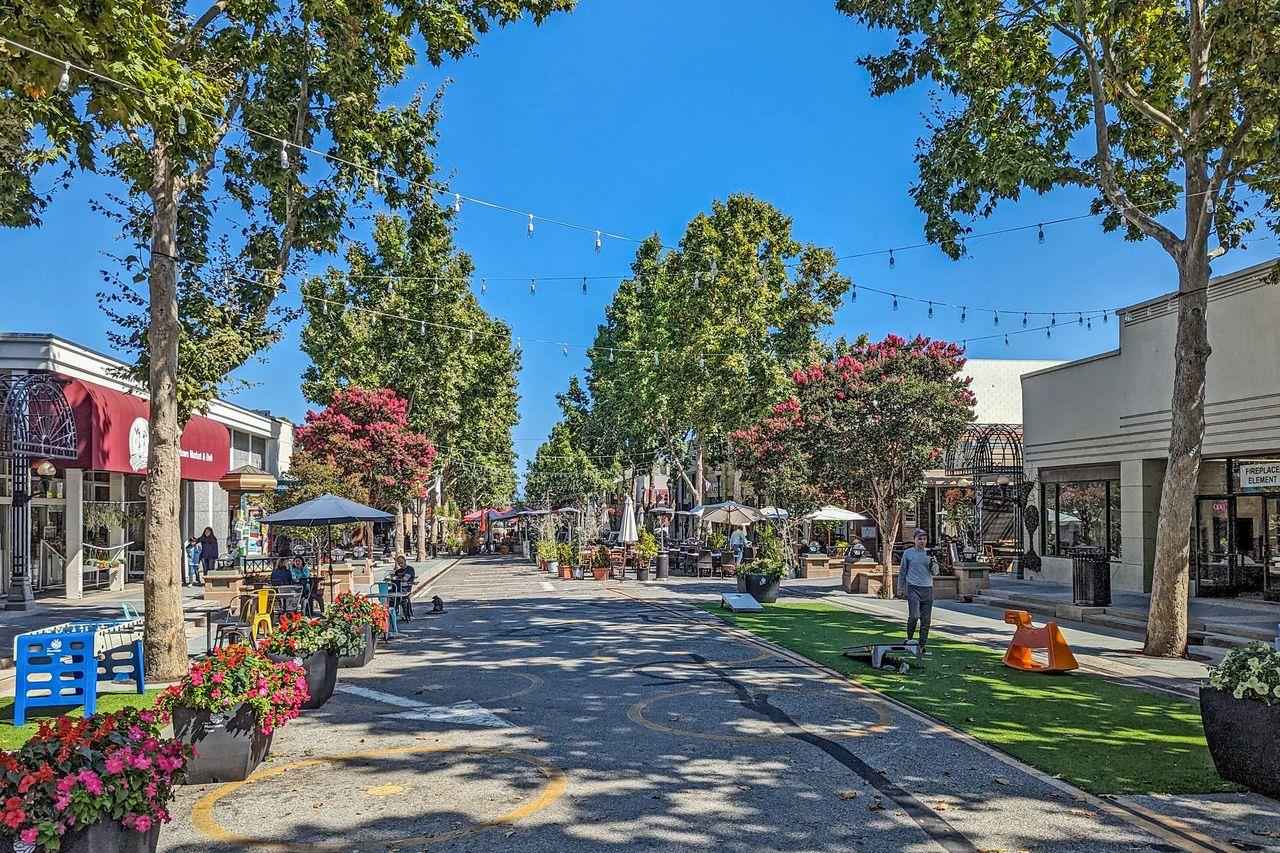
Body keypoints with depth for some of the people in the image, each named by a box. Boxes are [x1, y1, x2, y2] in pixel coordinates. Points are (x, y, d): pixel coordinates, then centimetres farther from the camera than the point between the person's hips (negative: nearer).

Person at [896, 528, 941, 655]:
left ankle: (922, 646, 9)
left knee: (926, 620, 3)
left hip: (928, 589, 3)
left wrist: (933, 564, -10)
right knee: (914, 616, -16)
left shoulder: (929, 553, 11)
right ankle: (909, 638, 5)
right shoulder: (908, 553, 4)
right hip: (913, 588, -3)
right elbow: (902, 572, 10)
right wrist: (900, 589, 7)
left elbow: (935, 572, 11)